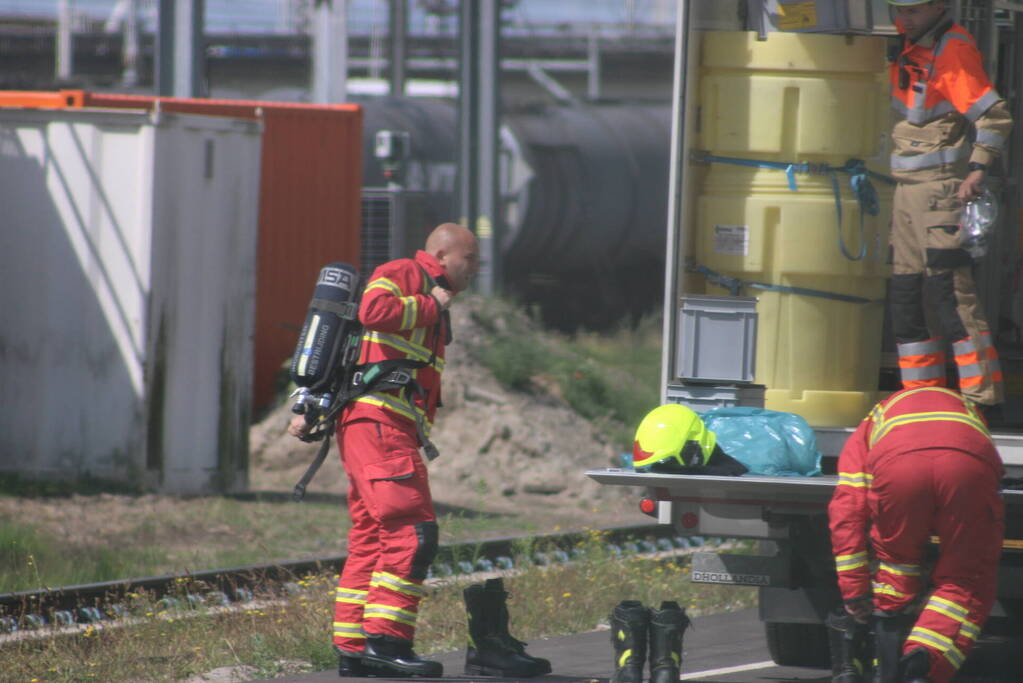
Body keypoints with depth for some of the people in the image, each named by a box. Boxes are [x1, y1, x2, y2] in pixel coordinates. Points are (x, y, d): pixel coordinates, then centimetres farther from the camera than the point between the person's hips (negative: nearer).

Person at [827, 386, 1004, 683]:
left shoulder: (869, 427, 39)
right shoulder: (966, 406, 48)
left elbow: (847, 509, 27)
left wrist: (854, 589, 28)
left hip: (896, 462, 0)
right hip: (971, 464, 0)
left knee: (893, 560, 26)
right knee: (967, 582, 13)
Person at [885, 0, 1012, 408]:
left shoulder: (953, 50, -14)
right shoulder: (909, 41, 10)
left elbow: (995, 116, -20)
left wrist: (978, 169, -25)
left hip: (942, 187, -9)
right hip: (907, 189, 9)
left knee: (950, 291, -15)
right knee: (905, 296, 10)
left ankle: (982, 397, -16)